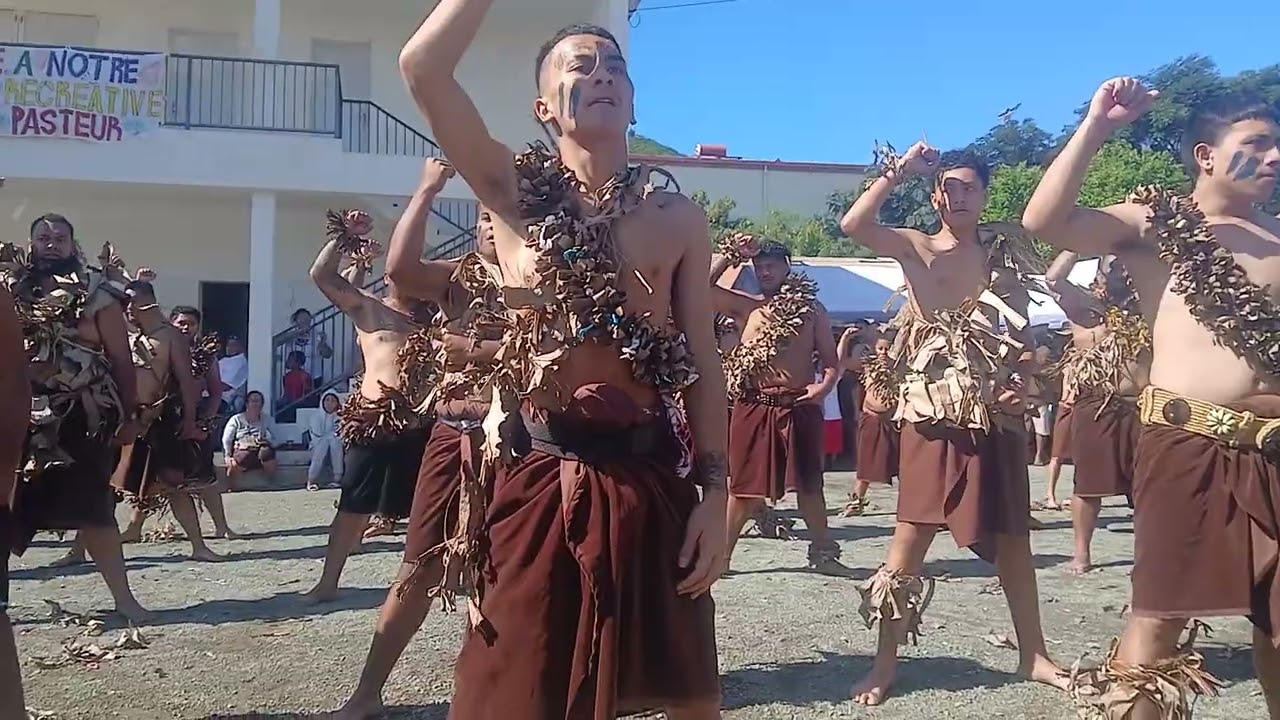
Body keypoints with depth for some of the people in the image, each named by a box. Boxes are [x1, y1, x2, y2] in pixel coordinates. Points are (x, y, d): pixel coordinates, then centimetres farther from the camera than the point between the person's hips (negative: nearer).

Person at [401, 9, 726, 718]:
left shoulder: (678, 217, 6)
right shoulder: (514, 193, 2)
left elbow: (703, 361, 6)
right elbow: (422, 67, -10)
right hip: (539, 474, -1)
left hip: (651, 476, 2)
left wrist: (714, 490, 0)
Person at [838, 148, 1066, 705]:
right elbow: (853, 224, -17)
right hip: (931, 414, -3)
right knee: (913, 532, -2)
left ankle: (1033, 654, 24)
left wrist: (1021, 381, -7)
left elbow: (1023, 330, 10)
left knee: (1010, 535, 12)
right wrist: (899, 170, -12)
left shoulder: (1006, 250, 9)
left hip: (996, 414, 3)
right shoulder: (915, 248, 1)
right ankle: (886, 661, 7)